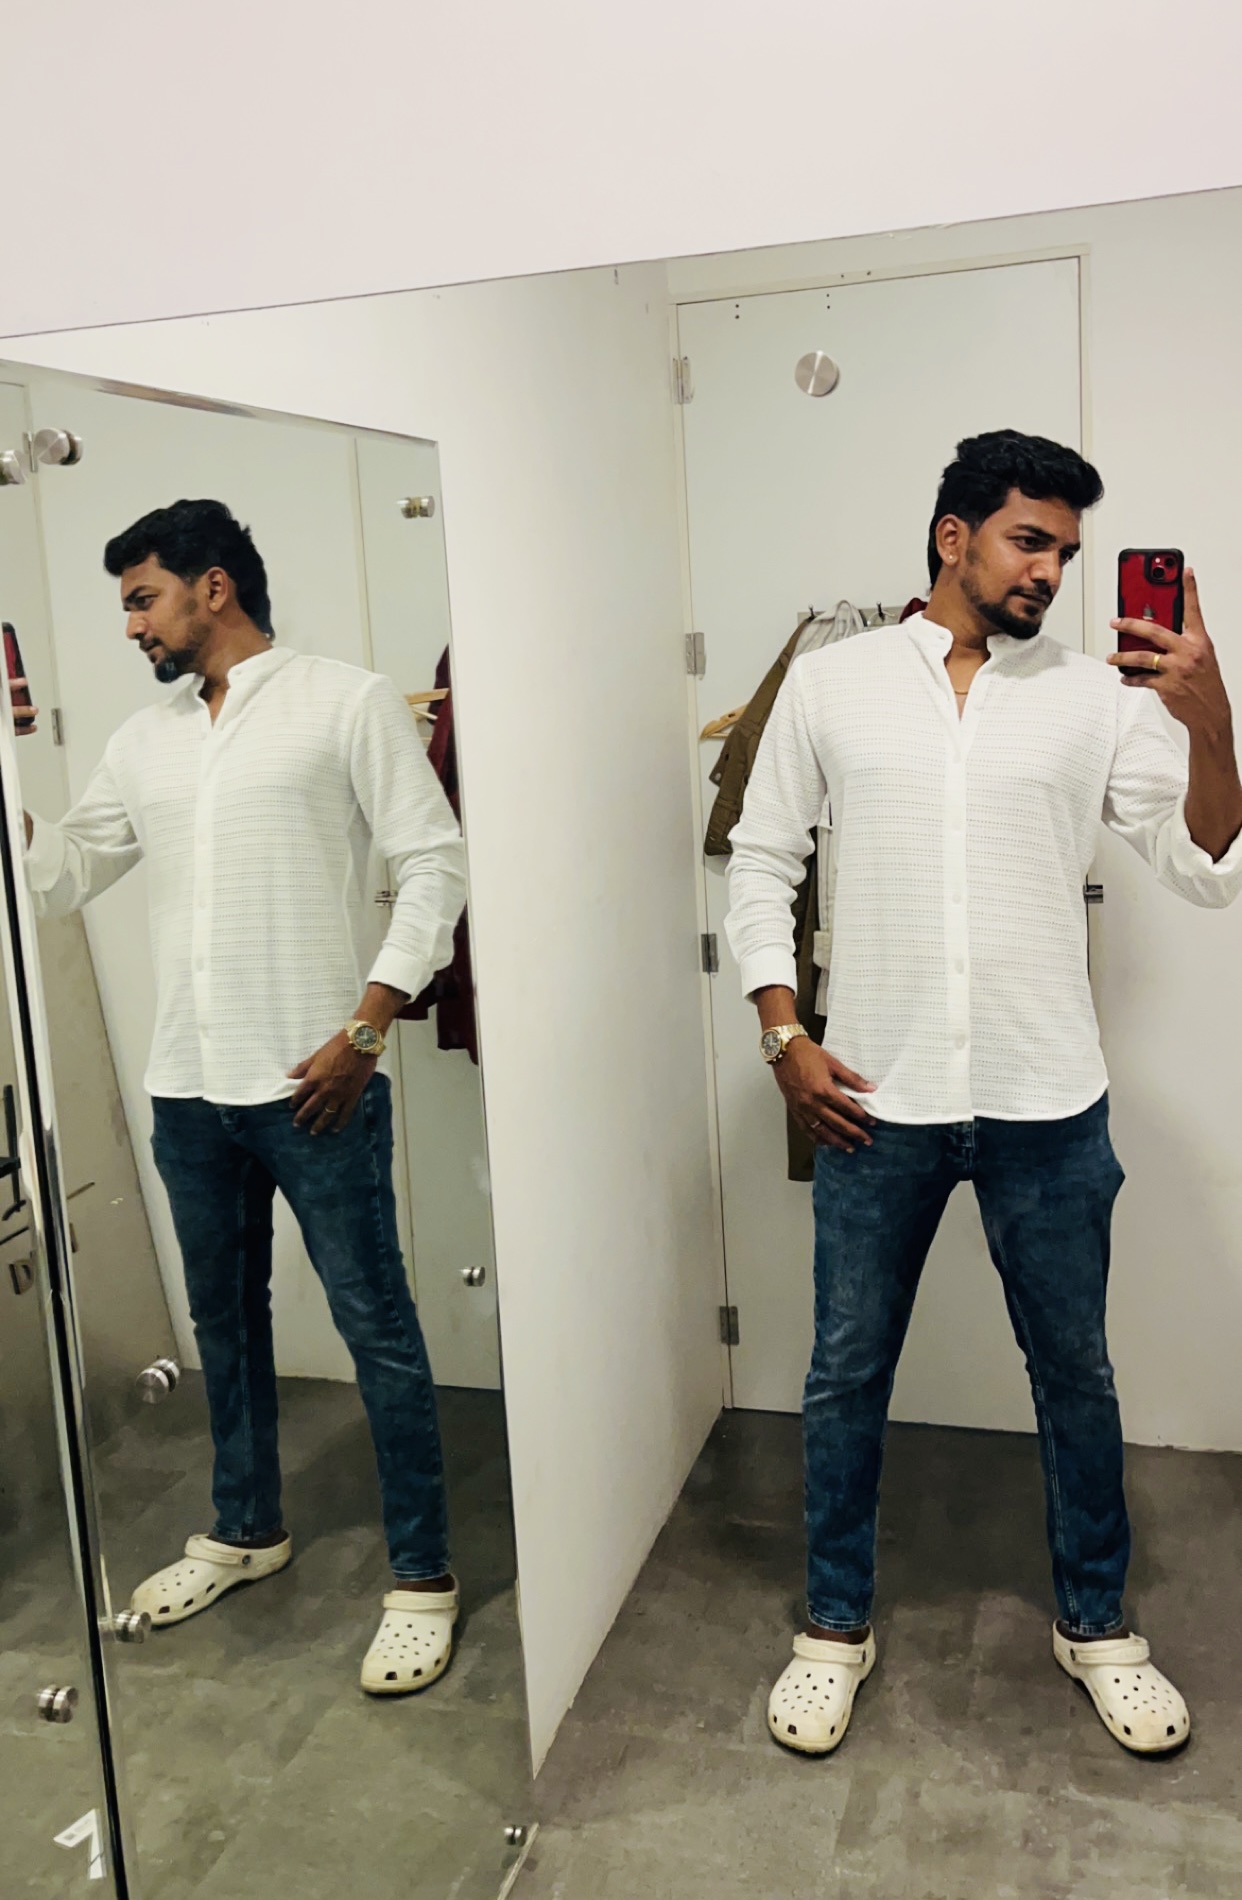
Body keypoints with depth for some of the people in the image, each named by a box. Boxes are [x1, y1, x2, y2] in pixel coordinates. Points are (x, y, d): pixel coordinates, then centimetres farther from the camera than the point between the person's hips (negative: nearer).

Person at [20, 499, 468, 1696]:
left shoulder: (347, 703, -4)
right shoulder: (142, 742, 13)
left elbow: (433, 864, -8)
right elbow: (56, 877, 15)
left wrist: (365, 1028, -14)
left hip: (313, 1085, -6)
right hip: (188, 1090, 6)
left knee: (375, 1325, 1)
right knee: (224, 1317, 19)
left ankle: (422, 1575, 15)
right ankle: (247, 1529, 39)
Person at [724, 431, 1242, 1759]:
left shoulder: (1095, 697, 1)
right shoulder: (829, 682, 2)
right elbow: (760, 864, 5)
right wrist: (785, 1036, -4)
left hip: (1046, 1108, 1)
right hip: (874, 1103, 0)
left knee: (1075, 1373, 15)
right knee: (845, 1374, 12)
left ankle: (1095, 1624, 38)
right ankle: (835, 1625, 33)